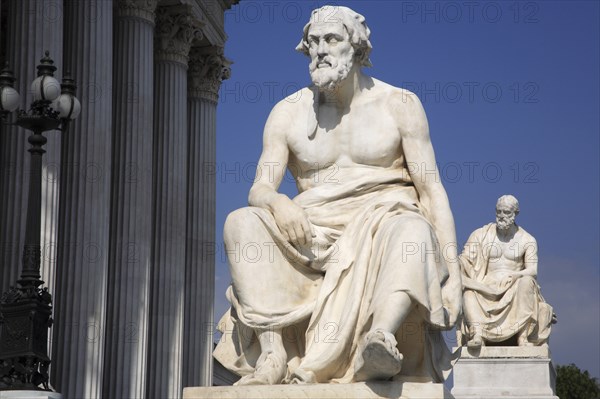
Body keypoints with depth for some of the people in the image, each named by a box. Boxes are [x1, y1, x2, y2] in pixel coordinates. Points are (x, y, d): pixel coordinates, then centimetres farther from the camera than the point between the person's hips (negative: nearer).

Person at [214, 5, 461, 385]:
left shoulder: (400, 105, 4)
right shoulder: (288, 114, 10)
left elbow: (432, 188, -1)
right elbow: (260, 188, 2)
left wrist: (452, 268, -12)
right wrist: (277, 202, -25)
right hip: (315, 234, 2)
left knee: (413, 230, -37)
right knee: (241, 221, -23)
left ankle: (381, 339, -62)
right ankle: (272, 355, -36)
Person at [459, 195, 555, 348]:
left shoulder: (527, 240, 8)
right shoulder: (481, 235, 11)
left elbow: (533, 271, -2)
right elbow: (464, 260, 5)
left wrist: (511, 275, -19)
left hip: (514, 289, -1)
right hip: (486, 288, 1)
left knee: (526, 281, -34)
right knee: (468, 285, -31)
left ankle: (523, 336, -39)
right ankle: (477, 333, -48)